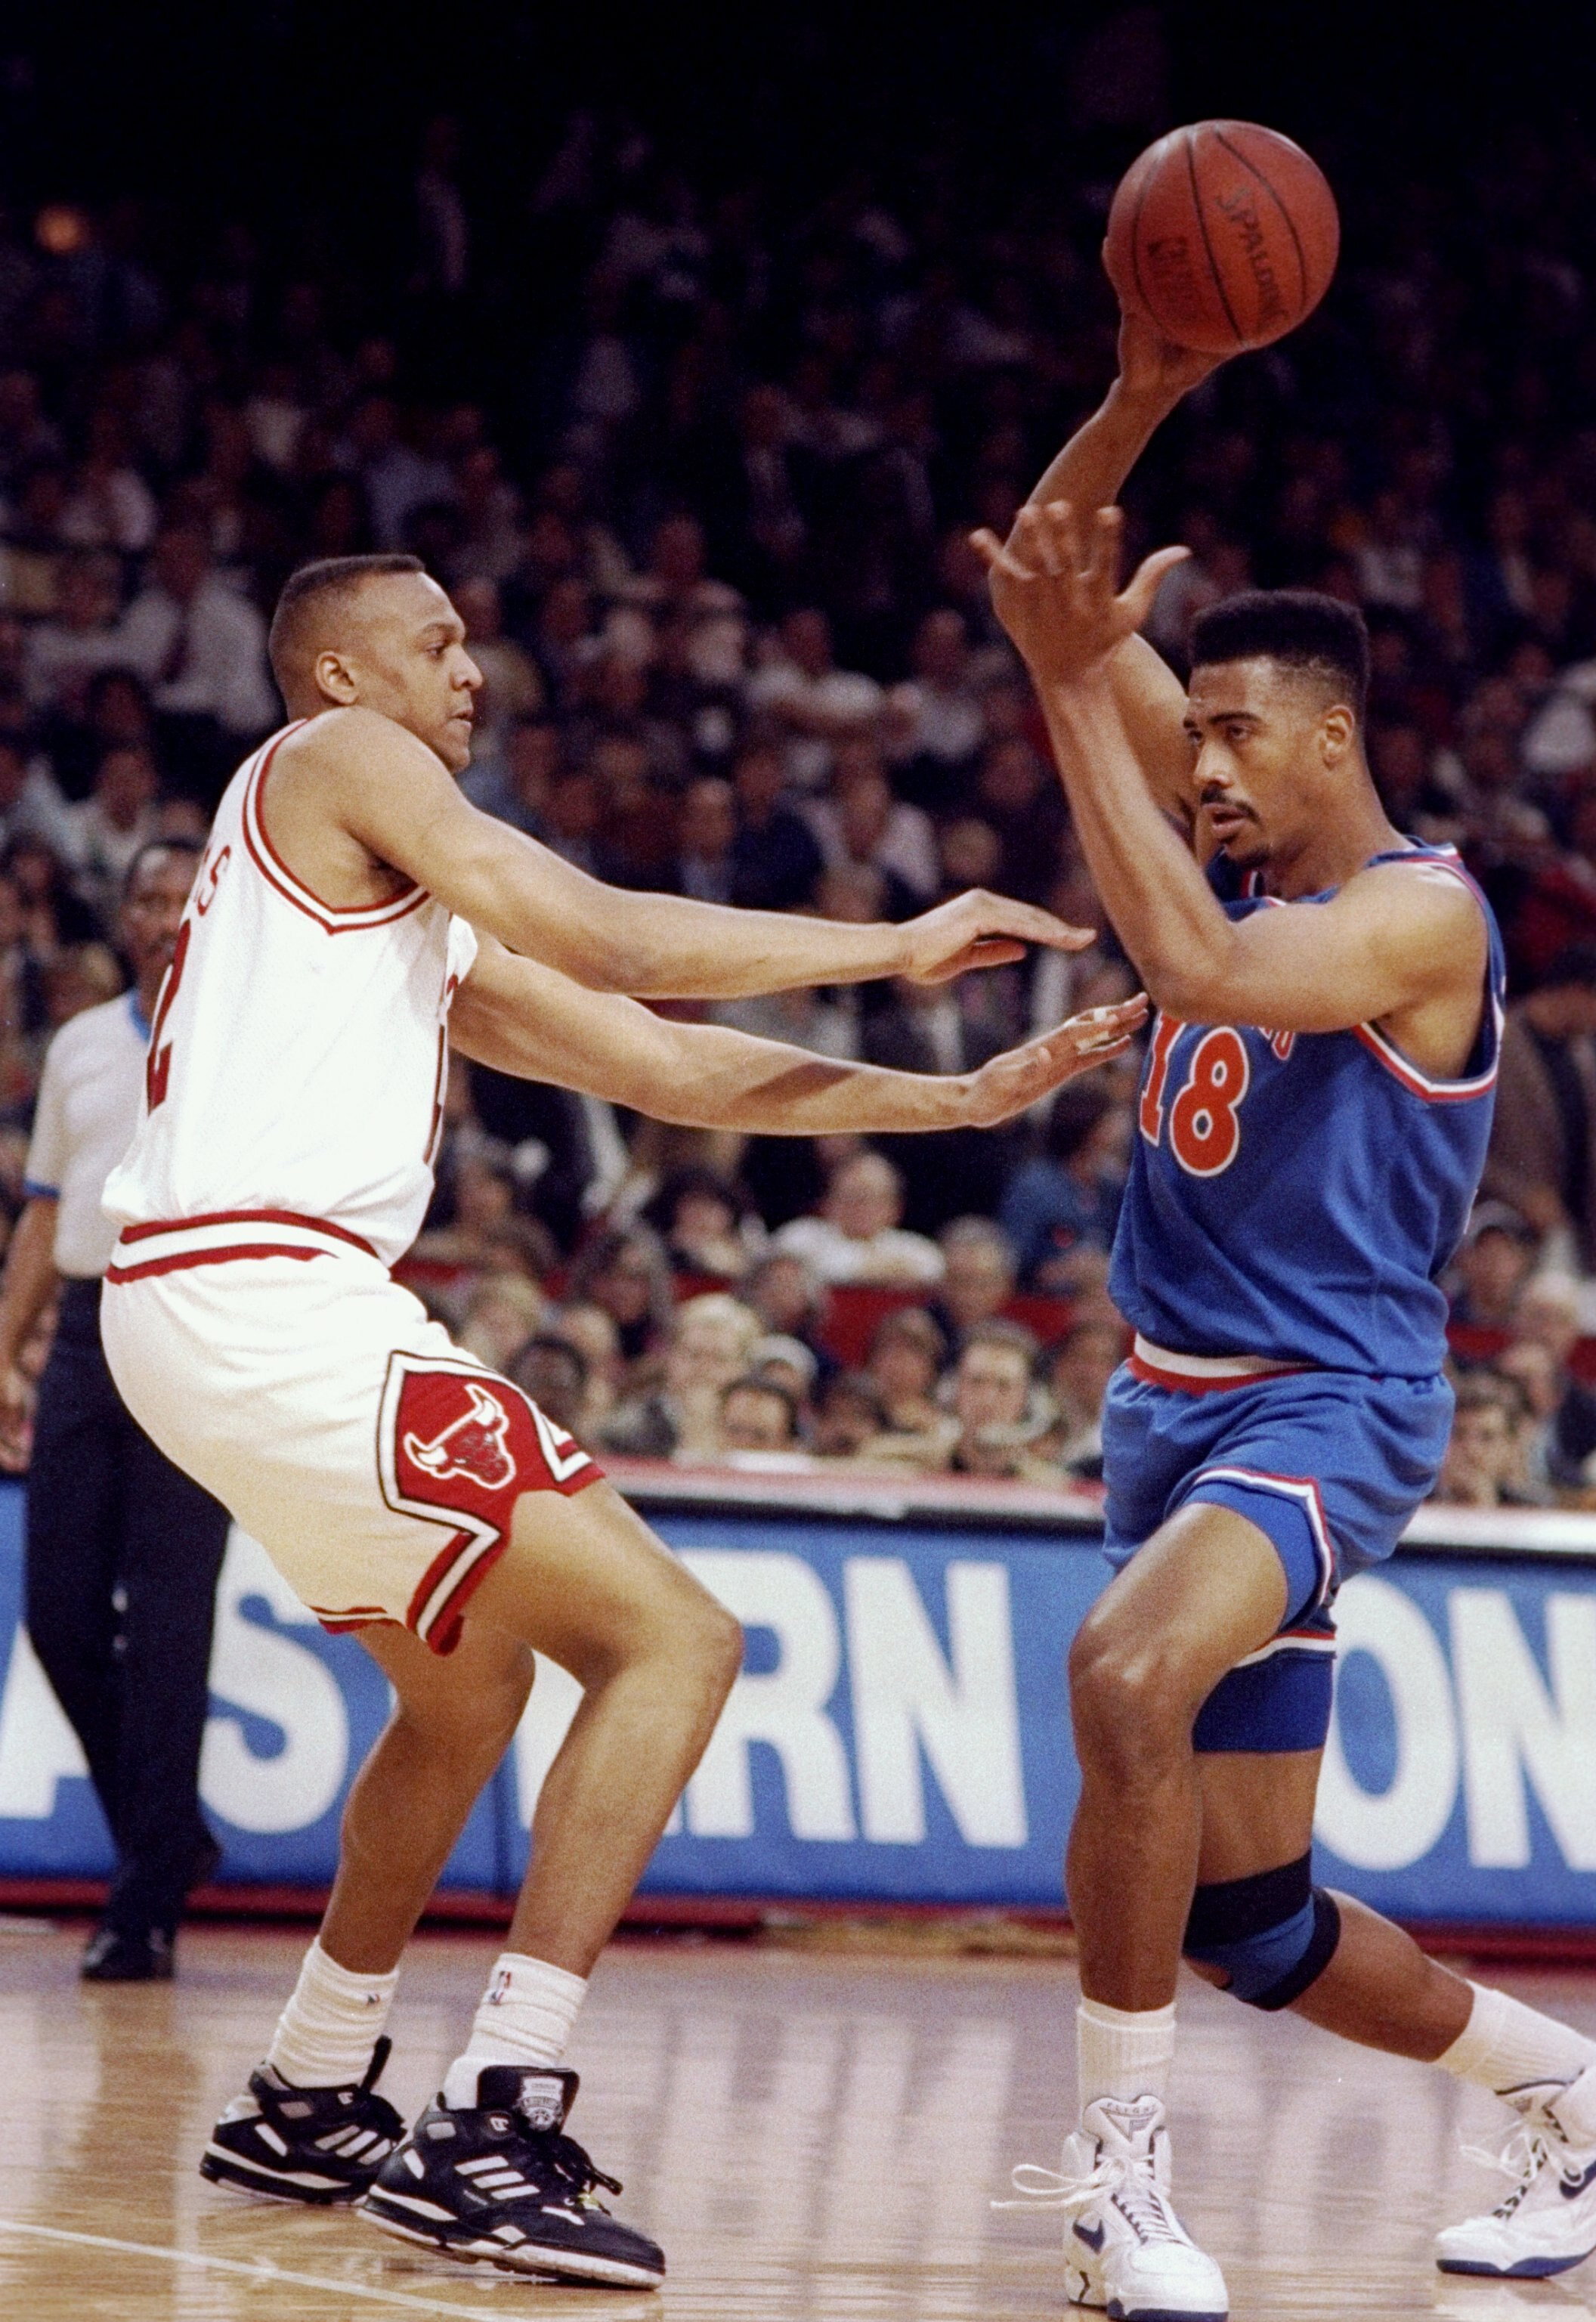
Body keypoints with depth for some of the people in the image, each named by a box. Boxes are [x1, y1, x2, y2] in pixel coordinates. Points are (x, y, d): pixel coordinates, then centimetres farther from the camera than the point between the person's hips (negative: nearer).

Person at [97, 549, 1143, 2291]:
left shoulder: (431, 929, 28)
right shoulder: (338, 760, 1)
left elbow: (659, 1063, 25)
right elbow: (594, 935, -9)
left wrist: (959, 1099, 22)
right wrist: (891, 946, -1)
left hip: (202, 1312, 10)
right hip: (268, 1292, -10)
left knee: (466, 1688, 29)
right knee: (672, 1640, -11)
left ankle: (306, 2109, 35)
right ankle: (488, 2132, -17)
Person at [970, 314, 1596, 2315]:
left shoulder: (1421, 908, -12)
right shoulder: (1237, 851, 9)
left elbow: (1205, 970, -32)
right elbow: (1046, 587, 6)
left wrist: (1076, 687, -30)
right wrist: (1138, 403, -10)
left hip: (1327, 1406, -9)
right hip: (1179, 1403, 9)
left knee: (1128, 1675, -37)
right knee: (1250, 1919, 12)